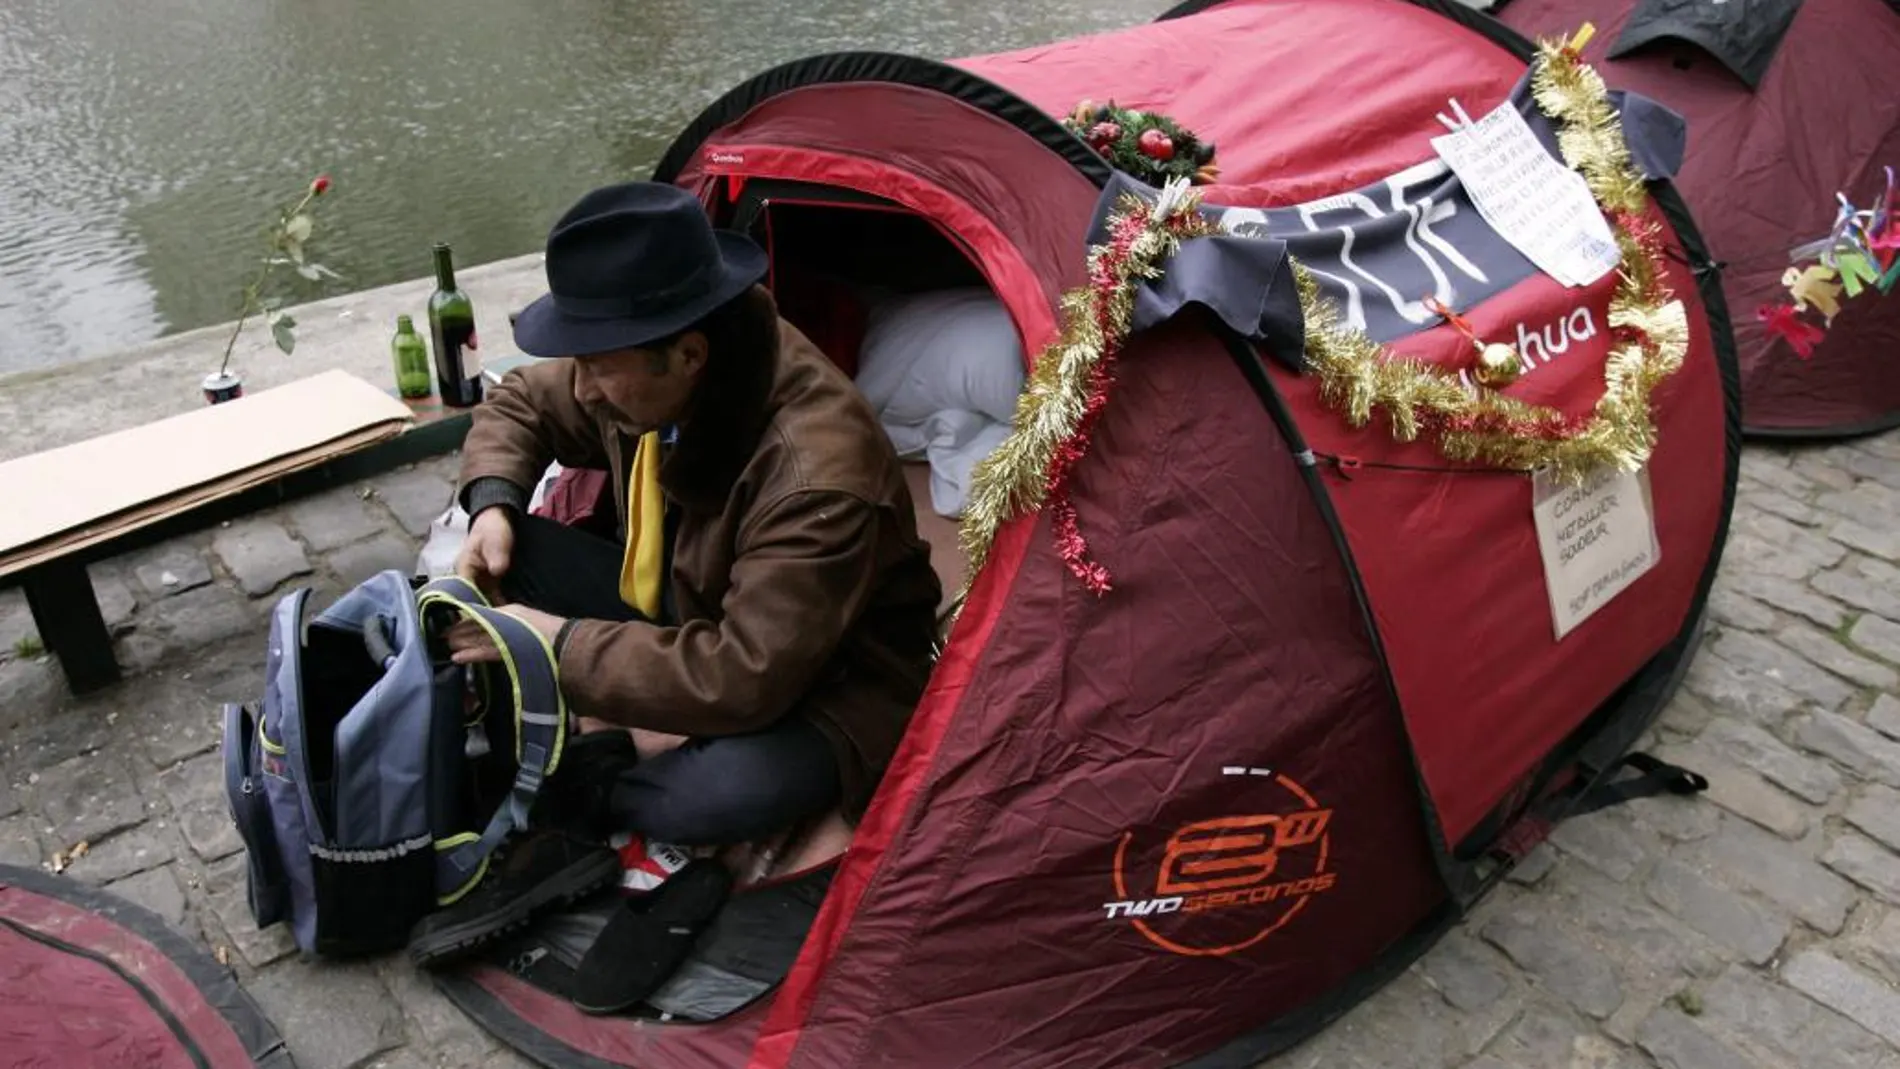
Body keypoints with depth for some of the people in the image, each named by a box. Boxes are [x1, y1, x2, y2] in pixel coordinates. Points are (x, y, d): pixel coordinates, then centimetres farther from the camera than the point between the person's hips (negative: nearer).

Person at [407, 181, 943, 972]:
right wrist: (493, 505, -13)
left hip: (819, 683, -6)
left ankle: (577, 792, -8)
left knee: (728, 793, -39)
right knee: (501, 553, -10)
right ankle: (596, 761, -15)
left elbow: (742, 683, -36)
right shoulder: (643, 376, -14)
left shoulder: (816, 474, -37)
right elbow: (520, 406, 7)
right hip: (685, 611, 7)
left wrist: (560, 643, -30)